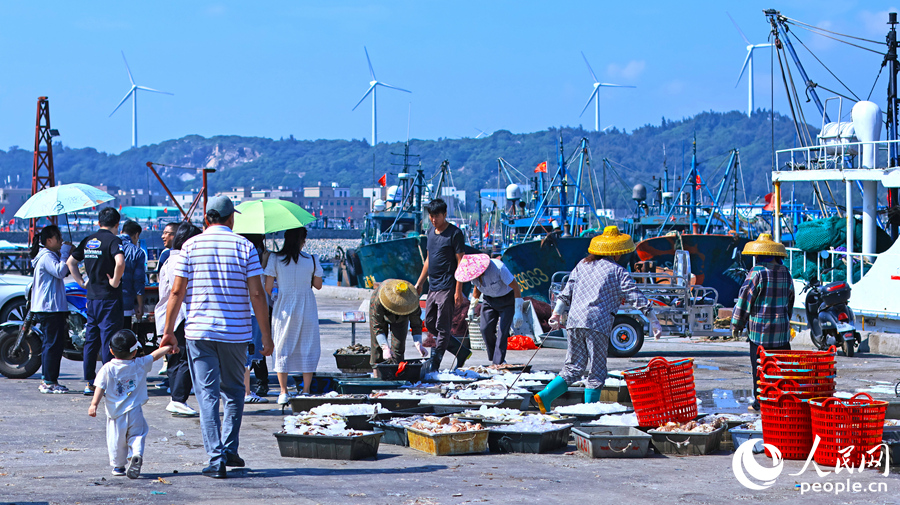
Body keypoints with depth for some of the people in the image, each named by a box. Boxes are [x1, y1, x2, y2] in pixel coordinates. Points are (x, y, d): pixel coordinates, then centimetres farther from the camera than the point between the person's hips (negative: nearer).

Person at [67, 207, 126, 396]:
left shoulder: (88, 240, 10)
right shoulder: (113, 240, -12)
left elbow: (71, 262, 18)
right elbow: (120, 262, -30)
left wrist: (82, 282, 15)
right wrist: (115, 281, -16)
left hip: (91, 297, 6)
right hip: (109, 298, -6)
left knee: (91, 340, 11)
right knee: (108, 340, -3)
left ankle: (89, 383, 13)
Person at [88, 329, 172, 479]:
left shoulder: (108, 369, -5)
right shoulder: (140, 365, -1)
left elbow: (100, 387, -12)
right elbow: (155, 355, 15)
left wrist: (94, 404, -14)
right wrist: (168, 347, 30)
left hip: (115, 412, 0)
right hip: (135, 411, 0)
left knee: (116, 439, 11)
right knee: (137, 435, 8)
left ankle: (118, 466, 19)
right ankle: (136, 455, -19)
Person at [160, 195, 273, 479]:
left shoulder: (191, 246, 1)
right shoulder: (244, 246, 0)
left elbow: (177, 291, -1)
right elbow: (257, 294, -4)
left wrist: (168, 331, 7)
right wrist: (266, 336, 1)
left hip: (199, 331, 0)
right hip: (236, 332, 0)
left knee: (207, 395, 0)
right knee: (233, 391, 18)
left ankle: (216, 459, -7)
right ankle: (229, 450, 15)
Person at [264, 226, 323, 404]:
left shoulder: (275, 260, -8)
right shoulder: (311, 260, -7)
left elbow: (268, 288, -6)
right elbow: (318, 285, 4)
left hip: (283, 309, 0)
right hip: (306, 309, 0)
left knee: (282, 349, 8)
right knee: (308, 349, 8)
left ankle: (283, 392, 5)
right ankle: (306, 391, 7)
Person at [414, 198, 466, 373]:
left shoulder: (454, 233, -10)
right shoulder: (430, 232, 13)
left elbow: (461, 262, -12)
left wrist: (458, 290, -17)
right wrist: (420, 282, 21)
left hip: (447, 287, -9)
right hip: (433, 286, 9)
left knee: (442, 326, -5)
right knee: (429, 323, 11)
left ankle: (434, 362, -2)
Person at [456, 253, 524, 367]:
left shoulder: (498, 268, -34)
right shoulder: (473, 272, -16)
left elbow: (516, 287, -26)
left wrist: (518, 312, -27)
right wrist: (472, 307, 11)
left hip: (507, 297, -5)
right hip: (489, 299, 5)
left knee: (503, 331, -15)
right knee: (486, 329, -7)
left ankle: (498, 363, -13)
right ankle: (493, 359, 8)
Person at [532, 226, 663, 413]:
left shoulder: (582, 265, 18)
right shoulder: (617, 271, 4)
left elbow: (567, 292, 16)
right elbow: (636, 296, -1)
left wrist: (557, 313, 19)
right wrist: (653, 320, 0)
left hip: (574, 321, 5)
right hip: (597, 323, -5)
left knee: (574, 367, 12)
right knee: (597, 371, 2)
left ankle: (545, 396, -1)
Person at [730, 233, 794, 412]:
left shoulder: (757, 273, -11)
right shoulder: (785, 273, 7)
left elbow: (745, 299, -9)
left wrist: (736, 324, -1)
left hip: (760, 328, -5)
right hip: (782, 329, 5)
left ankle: (760, 402, 3)